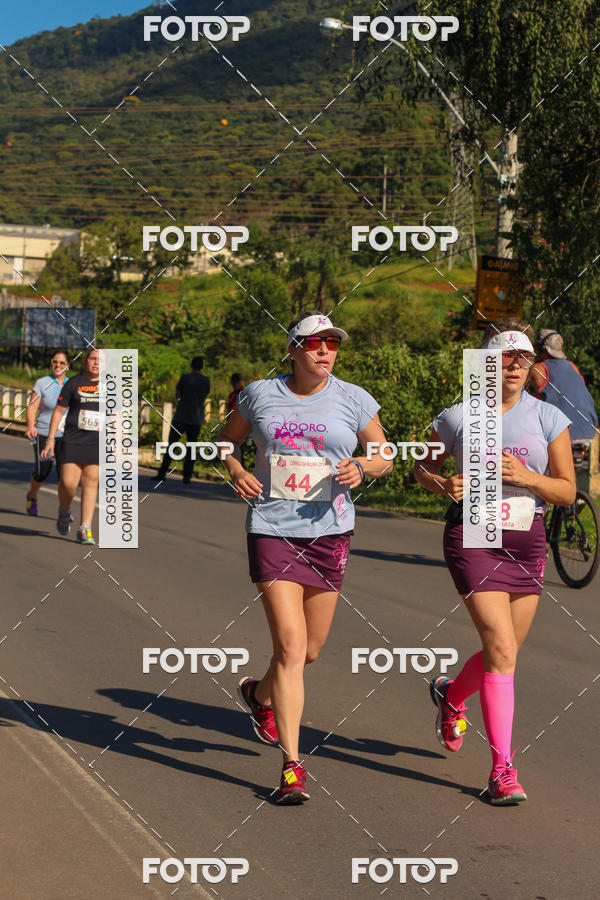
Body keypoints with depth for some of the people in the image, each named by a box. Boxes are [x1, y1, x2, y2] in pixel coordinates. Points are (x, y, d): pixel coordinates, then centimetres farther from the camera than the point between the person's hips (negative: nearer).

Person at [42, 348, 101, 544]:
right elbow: (59, 411, 2)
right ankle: (64, 512, 22)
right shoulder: (73, 383, 1)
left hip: (98, 443, 2)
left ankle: (85, 529, 0)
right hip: (73, 442, -2)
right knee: (68, 483, -9)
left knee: (91, 483, -3)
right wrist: (50, 439, -2)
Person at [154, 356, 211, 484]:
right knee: (191, 448, 7)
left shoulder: (185, 377, -5)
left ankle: (162, 473, -5)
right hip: (196, 419, 2)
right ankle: (187, 476, 0)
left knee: (171, 444, 2)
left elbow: (177, 395, 5)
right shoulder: (206, 381, 4)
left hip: (181, 417, -2)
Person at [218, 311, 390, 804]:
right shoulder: (260, 394, 1)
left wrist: (361, 467, -12)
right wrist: (236, 472, -4)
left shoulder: (353, 400, 1)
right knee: (291, 645, -13)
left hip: (330, 531, 2)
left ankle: (260, 694, 47)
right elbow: (228, 439, 17)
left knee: (311, 648, 13)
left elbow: (385, 457, 10)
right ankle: (292, 766, -6)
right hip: (273, 530, -2)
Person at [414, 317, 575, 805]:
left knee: (504, 650, 12)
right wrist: (443, 485, -9)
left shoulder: (548, 418, 2)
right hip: (473, 538, -3)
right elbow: (423, 466, 13)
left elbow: (567, 491, 2)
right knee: (501, 649, -14)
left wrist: (525, 477, -16)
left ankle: (451, 693, 46)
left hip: (527, 541, 4)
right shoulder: (458, 418, -2)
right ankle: (503, 769, -8)